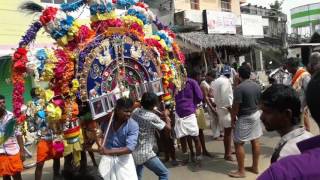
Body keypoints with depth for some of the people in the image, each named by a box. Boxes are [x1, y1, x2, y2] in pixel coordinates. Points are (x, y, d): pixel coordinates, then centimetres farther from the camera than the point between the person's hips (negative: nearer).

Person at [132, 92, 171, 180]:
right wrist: (166, 116, 6)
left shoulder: (135, 111, 0)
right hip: (145, 153, -8)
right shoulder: (152, 117, -18)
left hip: (134, 152, 8)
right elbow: (168, 128, -11)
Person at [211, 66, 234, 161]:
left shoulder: (215, 82, 11)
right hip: (226, 109, -8)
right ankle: (227, 154, 7)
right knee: (228, 132, 0)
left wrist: (217, 105, 16)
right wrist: (232, 111, -16)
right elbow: (228, 97, -19)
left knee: (226, 132, 18)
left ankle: (228, 151, 29)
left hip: (219, 108, 8)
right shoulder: (226, 81, -14)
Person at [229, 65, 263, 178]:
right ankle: (255, 167, 25)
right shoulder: (257, 86, 4)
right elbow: (260, 101, 13)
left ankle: (241, 171, 6)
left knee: (238, 143, 1)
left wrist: (233, 118, -8)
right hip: (256, 114, 8)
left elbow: (236, 105, -19)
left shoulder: (239, 88, -20)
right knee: (255, 141, 14)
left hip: (244, 118, -8)